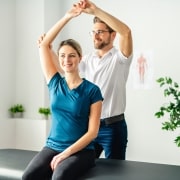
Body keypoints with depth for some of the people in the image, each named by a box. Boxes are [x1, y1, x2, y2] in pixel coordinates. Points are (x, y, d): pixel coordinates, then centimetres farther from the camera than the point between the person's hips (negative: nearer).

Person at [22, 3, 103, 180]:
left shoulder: (92, 90, -3)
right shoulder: (55, 83, 8)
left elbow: (93, 131, -6)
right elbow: (44, 44, 5)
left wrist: (66, 153, -15)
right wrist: (67, 17, 2)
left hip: (80, 151, -3)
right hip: (52, 147, 3)